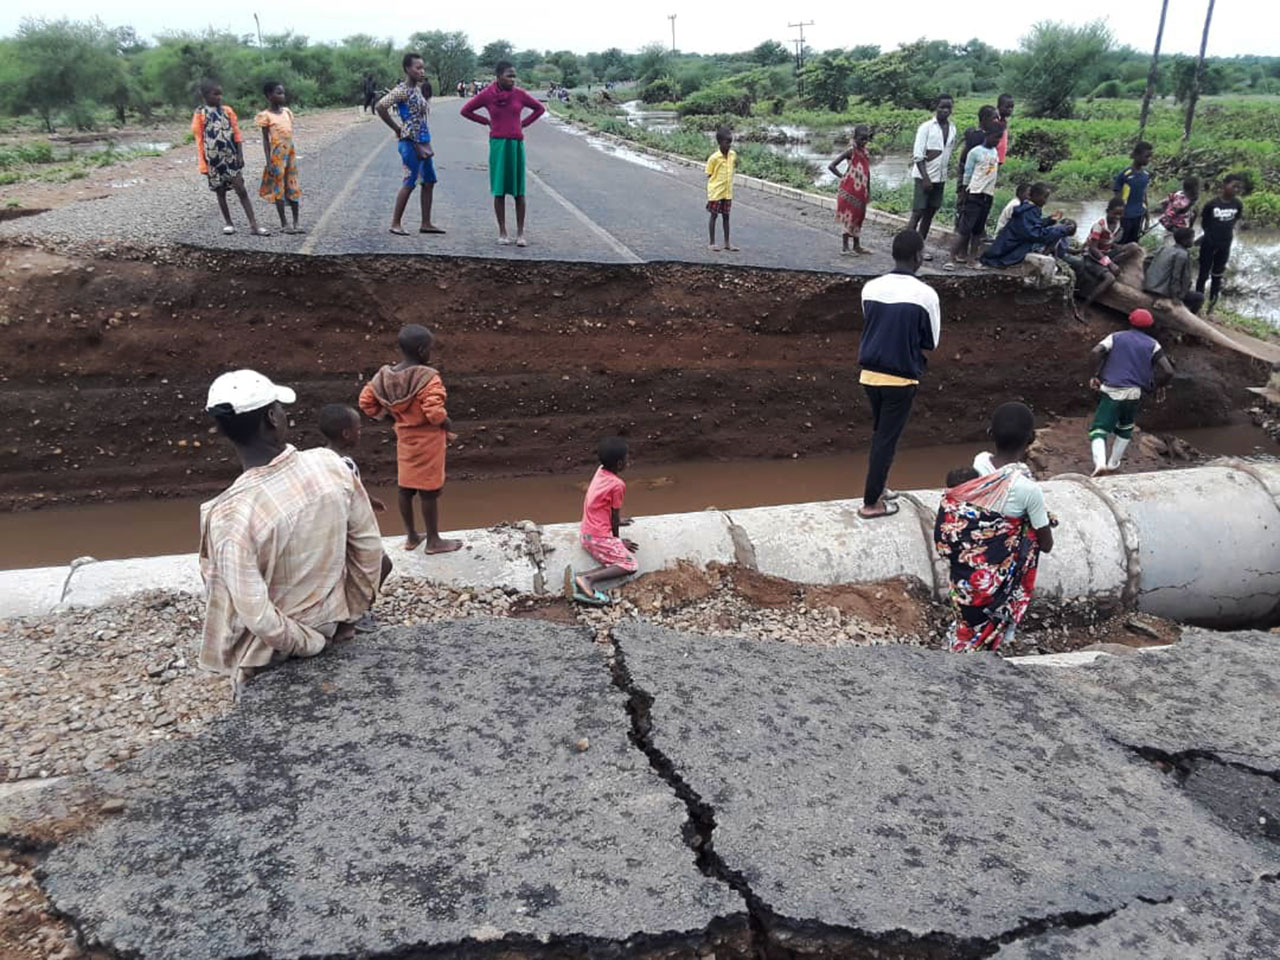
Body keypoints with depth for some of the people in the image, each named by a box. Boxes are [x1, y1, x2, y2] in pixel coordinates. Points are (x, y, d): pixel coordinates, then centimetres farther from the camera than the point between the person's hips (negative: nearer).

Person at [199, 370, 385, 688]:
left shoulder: (229, 514, -28)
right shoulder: (330, 464, -17)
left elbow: (258, 618, -26)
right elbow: (369, 547, -6)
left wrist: (309, 644, -9)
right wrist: (355, 611, 7)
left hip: (272, 653, -3)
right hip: (332, 622, 3)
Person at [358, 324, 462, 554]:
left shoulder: (384, 375, -4)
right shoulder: (427, 377, -24)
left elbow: (366, 403, 2)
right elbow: (435, 412, -29)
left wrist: (392, 414, 11)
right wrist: (448, 424, -9)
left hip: (404, 438, 7)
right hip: (428, 440, -6)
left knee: (405, 487, 16)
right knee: (429, 491, 5)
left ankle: (411, 536, 29)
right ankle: (433, 540, 17)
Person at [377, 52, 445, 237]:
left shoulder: (418, 88, 12)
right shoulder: (402, 90, -14)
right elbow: (380, 106, -22)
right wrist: (397, 129, -14)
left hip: (423, 142, 9)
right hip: (410, 143, -9)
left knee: (429, 182, 11)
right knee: (409, 183, -6)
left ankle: (426, 223, 17)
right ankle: (395, 224, 2)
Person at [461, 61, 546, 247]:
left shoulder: (519, 94, 1)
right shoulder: (486, 95, -1)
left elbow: (540, 108, 15)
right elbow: (466, 111, 9)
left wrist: (523, 123, 8)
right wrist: (487, 121, 6)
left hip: (517, 144, 1)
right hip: (498, 144, -1)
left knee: (519, 191, 1)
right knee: (499, 190, 2)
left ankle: (520, 233, 6)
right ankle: (502, 232, 9)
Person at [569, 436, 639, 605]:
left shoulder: (600, 471, 7)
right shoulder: (617, 484, -15)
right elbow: (615, 515, -6)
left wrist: (616, 522, 34)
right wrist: (618, 539, 9)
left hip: (585, 534, 8)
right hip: (599, 537, -8)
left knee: (614, 562, 2)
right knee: (629, 565, -9)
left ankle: (579, 578, -20)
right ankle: (587, 578, -26)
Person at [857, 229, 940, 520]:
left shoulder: (870, 288, -3)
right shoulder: (925, 294, -15)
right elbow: (932, 342, -5)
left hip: (870, 373, 5)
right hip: (901, 378, -5)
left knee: (879, 434, 22)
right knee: (887, 439, 6)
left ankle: (876, 488, 35)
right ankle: (871, 503, 13)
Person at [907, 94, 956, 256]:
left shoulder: (952, 129, 8)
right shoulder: (926, 127, -8)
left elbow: (949, 153, 15)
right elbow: (917, 155, -13)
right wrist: (925, 178, -19)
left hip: (940, 177, 6)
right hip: (924, 176, -6)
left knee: (930, 213, 8)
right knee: (918, 213, -9)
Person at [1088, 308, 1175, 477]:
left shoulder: (1116, 337, 8)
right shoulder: (1152, 344, 8)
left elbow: (1095, 352, -10)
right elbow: (1168, 371, -1)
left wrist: (1097, 375, 0)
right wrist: (1158, 385, 17)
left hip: (1111, 392, -2)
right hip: (1134, 394, 2)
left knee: (1099, 430, -4)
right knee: (1125, 429, 26)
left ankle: (1100, 463, -29)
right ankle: (1113, 465, 30)